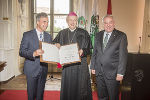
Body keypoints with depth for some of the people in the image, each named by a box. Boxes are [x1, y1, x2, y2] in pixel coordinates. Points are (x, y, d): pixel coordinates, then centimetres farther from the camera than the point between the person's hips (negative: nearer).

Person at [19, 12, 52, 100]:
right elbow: (21, 52, -12)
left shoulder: (48, 36, 9)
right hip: (32, 70, -4)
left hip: (43, 70, 4)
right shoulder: (27, 35, -6)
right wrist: (33, 53, -30)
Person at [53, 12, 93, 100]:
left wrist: (82, 51, -20)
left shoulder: (84, 33, 3)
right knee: (67, 87, 7)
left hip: (80, 65, -2)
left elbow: (88, 49, 0)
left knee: (80, 88, 2)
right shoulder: (62, 33, 10)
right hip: (67, 65, 2)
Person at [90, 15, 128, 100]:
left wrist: (120, 73, -14)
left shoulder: (121, 36, -6)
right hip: (99, 72, 4)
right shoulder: (98, 35, 10)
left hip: (112, 73, -4)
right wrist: (93, 67, 9)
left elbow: (123, 55, -10)